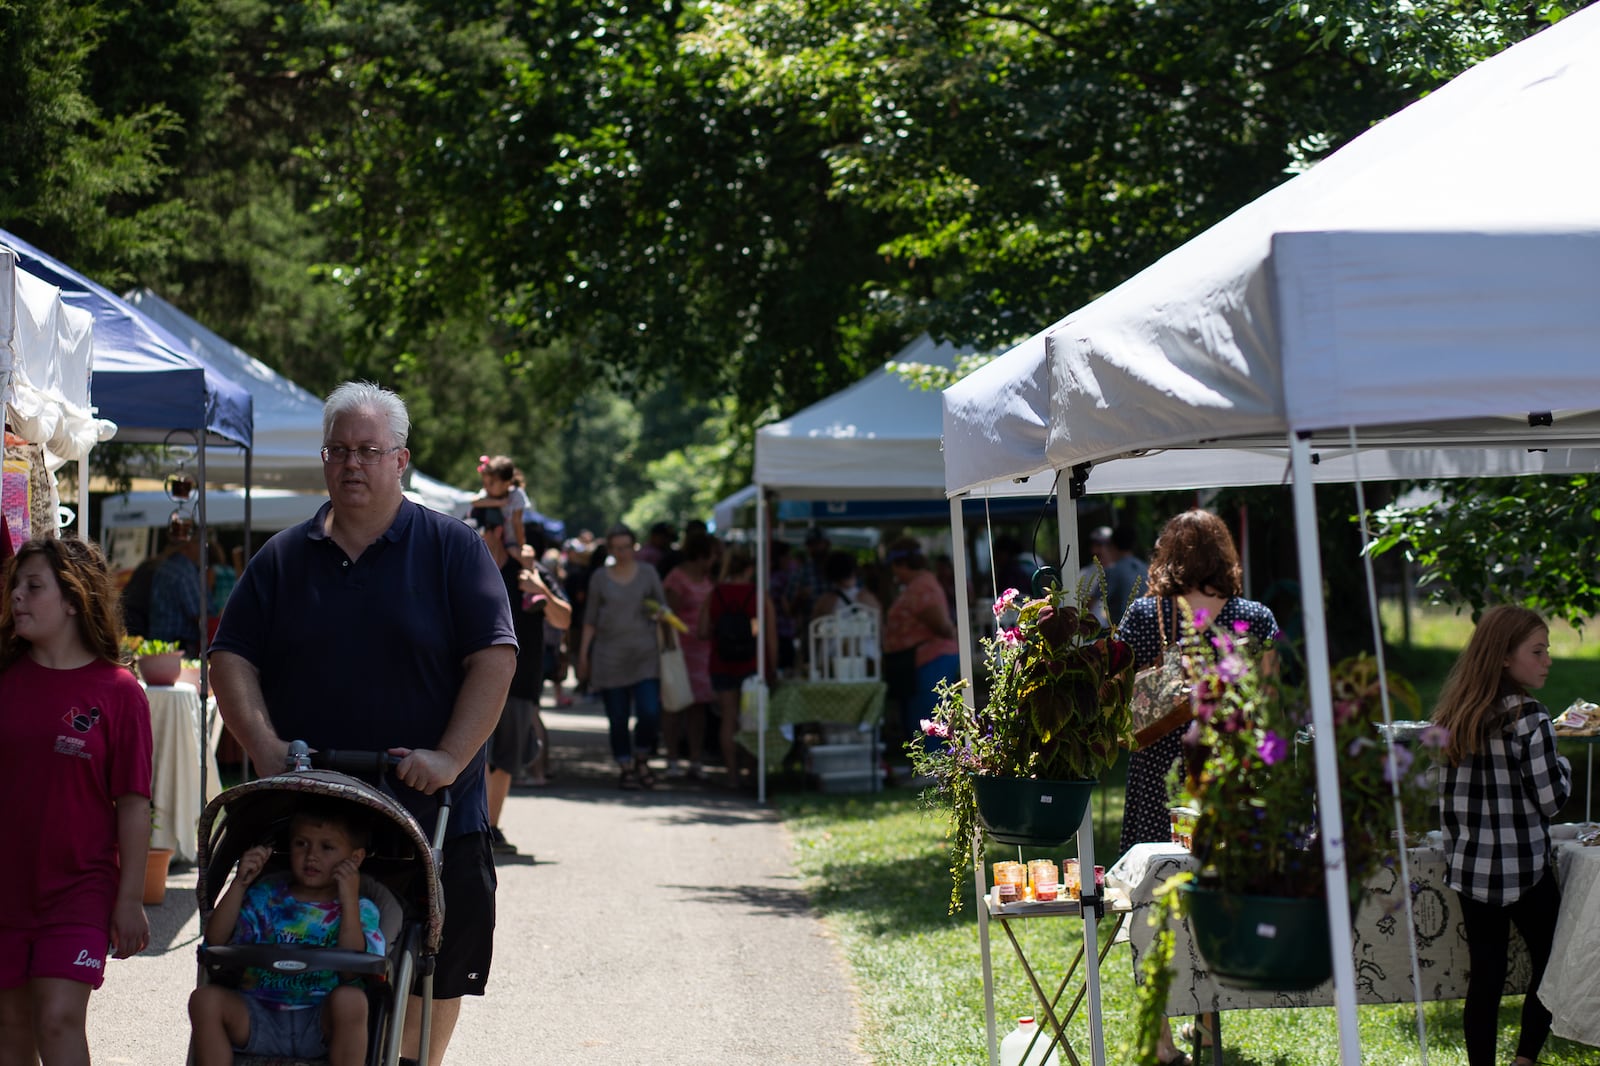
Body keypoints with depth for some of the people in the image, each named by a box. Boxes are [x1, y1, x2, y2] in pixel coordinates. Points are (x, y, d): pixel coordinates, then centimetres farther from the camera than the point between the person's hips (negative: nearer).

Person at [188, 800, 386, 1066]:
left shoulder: (360, 911, 6)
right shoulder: (265, 896, 14)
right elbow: (216, 939, 3)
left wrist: (349, 902, -17)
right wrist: (240, 884, -4)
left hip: (321, 1024, -3)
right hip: (259, 1020, 3)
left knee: (350, 999, -33)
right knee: (206, 998, -21)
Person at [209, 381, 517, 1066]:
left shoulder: (452, 549, 1)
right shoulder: (284, 558, 10)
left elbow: (494, 658, -6)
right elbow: (231, 656, 8)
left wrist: (449, 757, -18)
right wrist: (264, 744, -9)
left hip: (430, 810, -1)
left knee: (436, 969, 6)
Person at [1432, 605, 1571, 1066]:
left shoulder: (1452, 713, 4)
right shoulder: (1528, 718, -17)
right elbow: (1550, 800, -15)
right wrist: (1562, 766, 3)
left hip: (1469, 867, 6)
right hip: (1522, 869, -6)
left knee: (1484, 975, 9)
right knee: (1551, 961, 11)